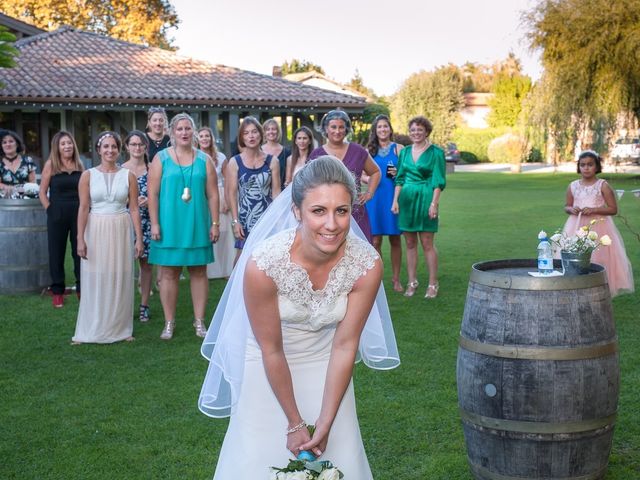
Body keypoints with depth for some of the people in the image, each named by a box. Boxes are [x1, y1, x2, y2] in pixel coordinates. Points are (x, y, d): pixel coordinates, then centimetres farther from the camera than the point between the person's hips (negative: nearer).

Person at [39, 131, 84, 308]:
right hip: (57, 215, -2)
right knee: (57, 252, 6)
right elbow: (42, 192, 0)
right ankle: (57, 291, 16)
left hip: (79, 213, 2)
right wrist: (51, 211, -6)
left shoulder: (79, 165, 5)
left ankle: (82, 287, 20)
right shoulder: (50, 164, -3)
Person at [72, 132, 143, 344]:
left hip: (121, 231, 1)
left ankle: (121, 329, 16)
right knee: (95, 280, 2)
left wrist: (139, 238, 0)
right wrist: (80, 239, -7)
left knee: (120, 279, 5)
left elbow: (134, 209, 3)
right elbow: (83, 208, -2)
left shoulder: (128, 176, 4)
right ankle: (92, 330, 12)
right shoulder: (88, 175, 1)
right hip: (96, 230, -1)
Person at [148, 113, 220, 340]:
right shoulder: (161, 158, 2)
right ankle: (169, 322, 13)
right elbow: (152, 194, -1)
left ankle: (199, 321, 15)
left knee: (199, 272, 6)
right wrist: (154, 224, -7)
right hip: (169, 225, -1)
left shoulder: (204, 160, 6)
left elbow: (212, 194, 6)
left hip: (197, 225, 1)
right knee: (169, 272, 3)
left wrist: (215, 223, 1)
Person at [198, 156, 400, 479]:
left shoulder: (367, 264, -26)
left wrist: (325, 425, -14)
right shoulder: (262, 263, -32)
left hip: (326, 365, 2)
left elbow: (345, 346, -15)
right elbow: (271, 350, -20)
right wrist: (294, 424, -12)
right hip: (269, 367, -2)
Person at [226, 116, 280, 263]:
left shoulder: (272, 161, 4)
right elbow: (232, 193, 0)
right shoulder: (235, 162, 2)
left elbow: (276, 191, 4)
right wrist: (235, 221, -6)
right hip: (245, 219, 0)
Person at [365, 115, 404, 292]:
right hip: (374, 198, 1)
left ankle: (396, 278, 16)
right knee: (375, 241, 0)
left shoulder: (398, 148, 4)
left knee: (395, 240, 4)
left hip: (393, 197, -1)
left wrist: (398, 174, -13)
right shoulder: (369, 150, 9)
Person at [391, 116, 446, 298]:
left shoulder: (435, 152, -3)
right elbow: (399, 178, 14)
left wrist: (434, 203, -13)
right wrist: (395, 200, 6)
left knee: (427, 244, -3)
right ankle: (412, 282, 15)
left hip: (425, 199, -5)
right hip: (406, 199, 5)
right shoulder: (405, 152, 12)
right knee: (410, 243, 8)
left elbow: (438, 181, -6)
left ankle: (433, 284, 5)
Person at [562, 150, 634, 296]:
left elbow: (613, 209, -4)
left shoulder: (603, 186, -5)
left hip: (598, 227, -3)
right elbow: (567, 206, 16)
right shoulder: (573, 186, 5)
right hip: (577, 228, 3)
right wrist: (571, 209, -8)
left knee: (598, 259, -4)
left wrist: (594, 209, -17)